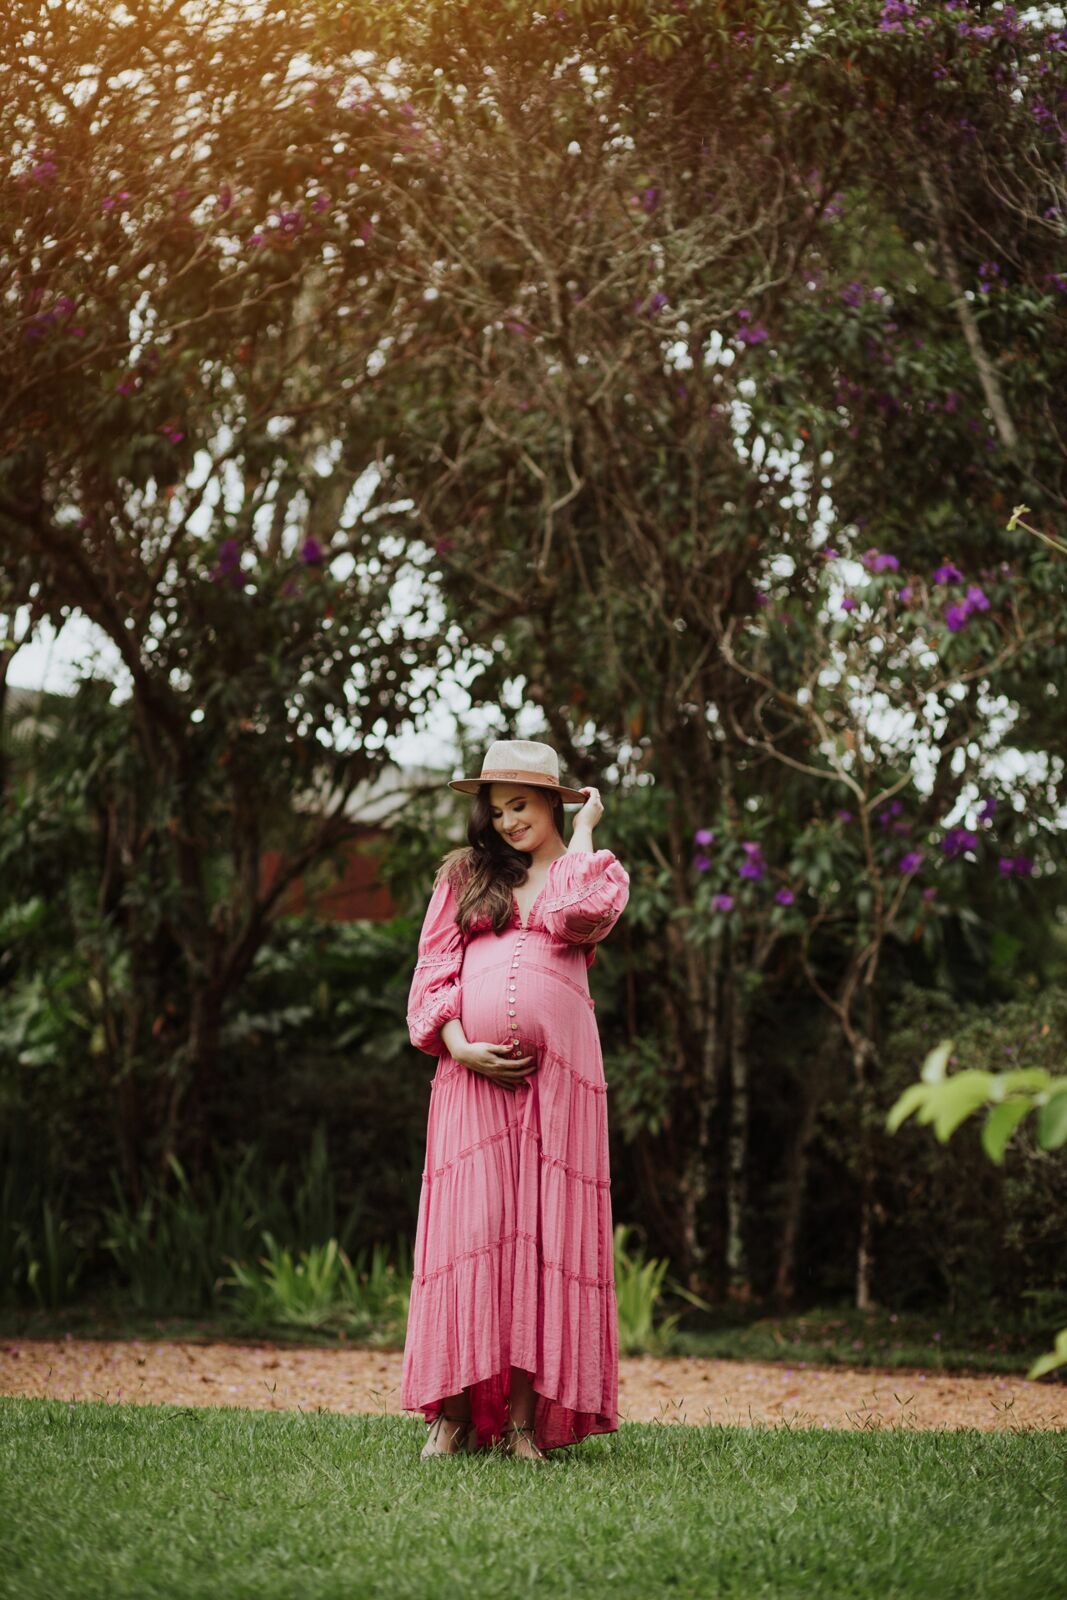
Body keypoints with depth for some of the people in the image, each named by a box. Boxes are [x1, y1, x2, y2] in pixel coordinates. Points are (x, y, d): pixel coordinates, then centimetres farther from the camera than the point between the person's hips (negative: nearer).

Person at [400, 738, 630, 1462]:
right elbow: (433, 968, 10)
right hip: (473, 1069, 1)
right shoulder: (463, 873, 18)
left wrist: (585, 824, 4)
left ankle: (525, 1419, -3)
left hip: (558, 1074, -1)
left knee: (544, 1232, -4)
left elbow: (575, 915, -10)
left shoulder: (597, 871, 14)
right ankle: (454, 1416, -6)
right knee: (467, 1230, -7)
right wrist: (458, 1045, -7)